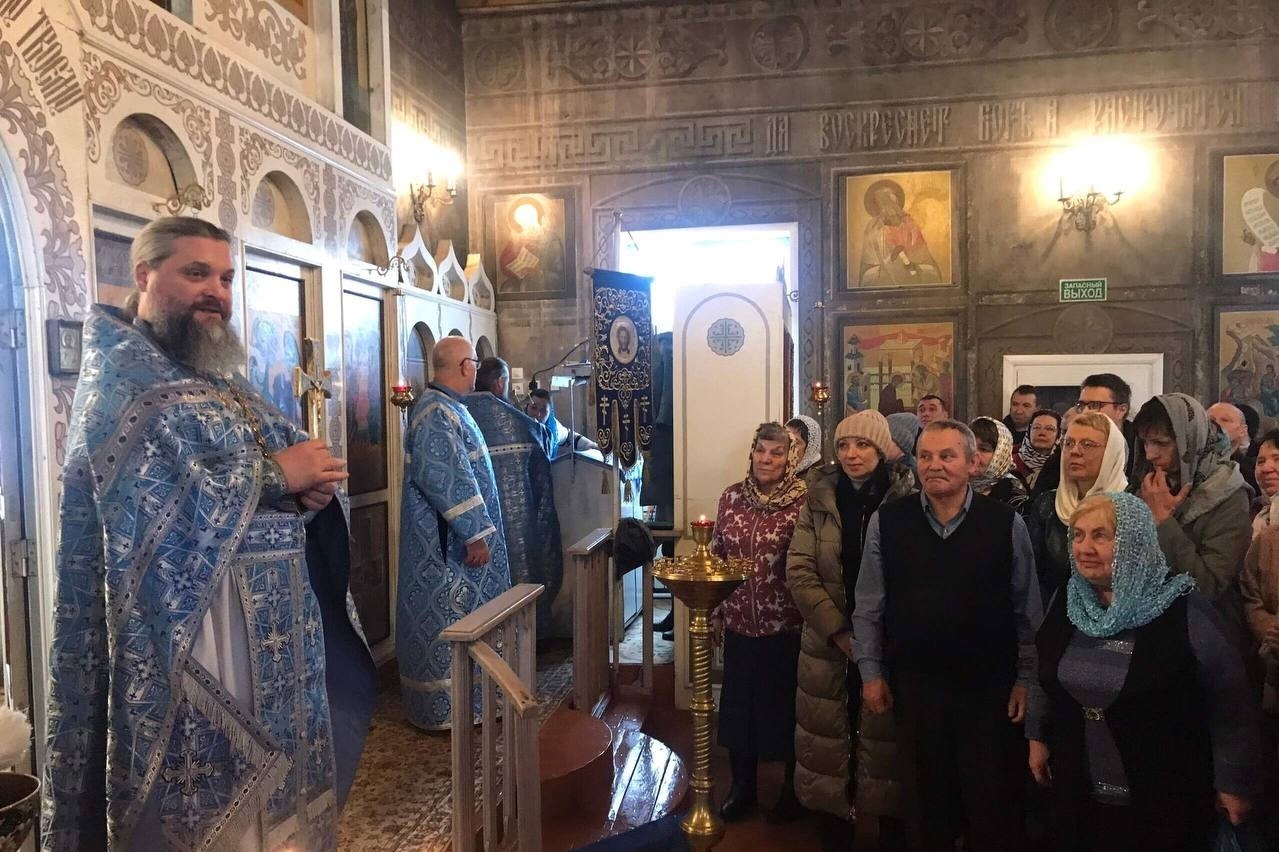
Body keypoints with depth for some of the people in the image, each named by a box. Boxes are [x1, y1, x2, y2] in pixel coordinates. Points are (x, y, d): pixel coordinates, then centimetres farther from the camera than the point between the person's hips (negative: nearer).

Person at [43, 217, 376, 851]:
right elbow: (161, 495, -24)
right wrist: (275, 473, -16)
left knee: (267, 787, 16)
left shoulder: (220, 380, 16)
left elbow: (296, 457, 12)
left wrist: (310, 487, -11)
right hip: (184, 639, -7)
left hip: (270, 634, 8)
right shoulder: (118, 379, -8)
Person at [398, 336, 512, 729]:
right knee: (450, 617, -1)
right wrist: (475, 534, -22)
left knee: (454, 611, 17)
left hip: (450, 536, 11)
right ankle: (447, 707, 11)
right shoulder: (438, 414, -20)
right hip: (448, 539, -11)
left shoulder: (444, 406, 12)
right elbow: (446, 480, -26)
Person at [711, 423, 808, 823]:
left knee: (786, 705, 11)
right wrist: (713, 611, 9)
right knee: (738, 703, 14)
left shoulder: (803, 501, -10)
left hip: (786, 627, -4)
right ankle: (741, 787, 34)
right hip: (739, 625, 4)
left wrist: (810, 617, -7)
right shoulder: (731, 497, 3)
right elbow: (716, 557, 9)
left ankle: (792, 790, 33)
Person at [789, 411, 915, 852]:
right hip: (828, 646, 2)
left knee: (885, 740, 6)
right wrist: (838, 631, -11)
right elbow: (799, 571, -3)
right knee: (829, 737, 10)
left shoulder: (907, 500, -6)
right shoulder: (819, 499, 1)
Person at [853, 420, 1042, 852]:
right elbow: (868, 607, 2)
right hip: (913, 685, 1)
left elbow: (1027, 609, 1)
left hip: (990, 686, -1)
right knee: (924, 801, 17)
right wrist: (871, 673, 2)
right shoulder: (886, 521, -3)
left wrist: (1026, 679, 0)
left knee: (993, 804, 13)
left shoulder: (1006, 523, -5)